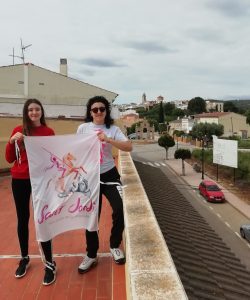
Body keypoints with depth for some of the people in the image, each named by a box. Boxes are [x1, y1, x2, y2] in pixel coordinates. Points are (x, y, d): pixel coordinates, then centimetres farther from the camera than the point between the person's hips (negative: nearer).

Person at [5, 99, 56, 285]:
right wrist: (11, 141, -13)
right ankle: (24, 258, 32)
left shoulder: (49, 132, -2)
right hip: (19, 180, 2)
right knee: (23, 219, 12)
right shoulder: (19, 131, 2)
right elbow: (9, 159, 1)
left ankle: (50, 264, 11)